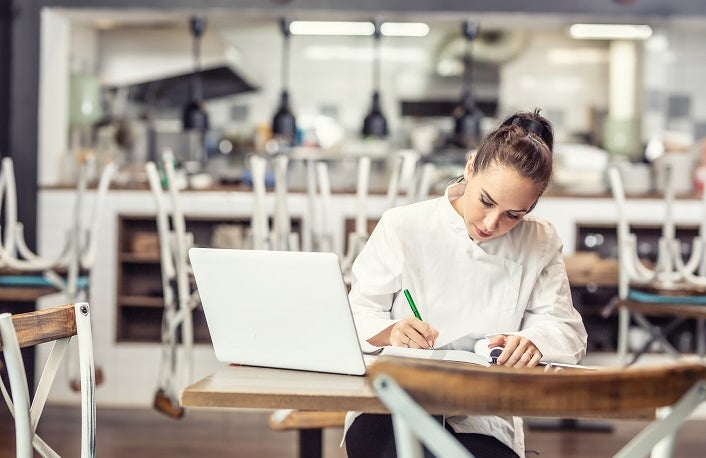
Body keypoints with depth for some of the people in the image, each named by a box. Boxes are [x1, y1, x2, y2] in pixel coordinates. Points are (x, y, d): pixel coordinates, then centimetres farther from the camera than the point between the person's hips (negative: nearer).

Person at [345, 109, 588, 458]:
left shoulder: (541, 245, 10)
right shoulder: (403, 227, 4)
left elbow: (567, 331, 4)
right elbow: (358, 312, 3)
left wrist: (532, 341, -21)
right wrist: (390, 333, -21)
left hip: (484, 423, 1)